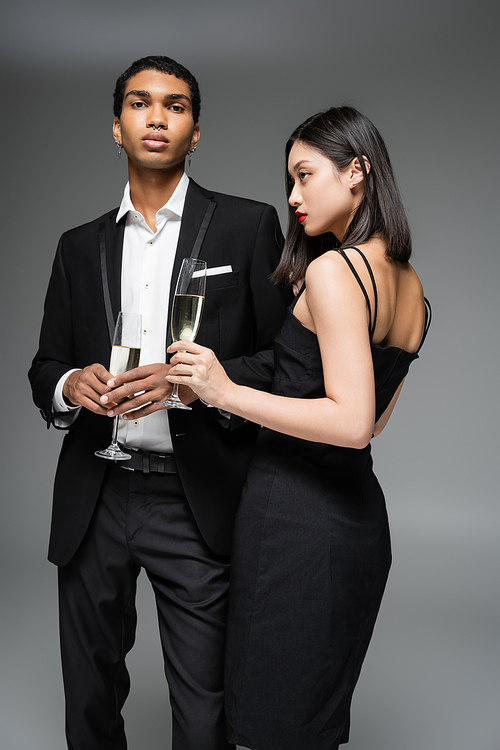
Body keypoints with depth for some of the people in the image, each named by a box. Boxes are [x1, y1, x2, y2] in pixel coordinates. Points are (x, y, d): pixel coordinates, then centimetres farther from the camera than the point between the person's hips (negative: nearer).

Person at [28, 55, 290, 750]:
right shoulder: (79, 247, 12)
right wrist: (71, 384, -9)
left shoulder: (248, 226, 1)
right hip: (94, 502, 4)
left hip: (199, 503, -3)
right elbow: (45, 366, 15)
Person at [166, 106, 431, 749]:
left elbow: (351, 422, -24)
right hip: (361, 513, 9)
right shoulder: (410, 284, 11)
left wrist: (227, 392, -20)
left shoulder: (332, 269, -15)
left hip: (295, 516, -9)